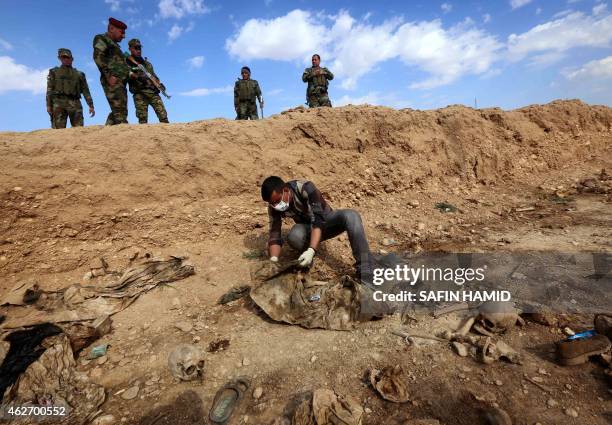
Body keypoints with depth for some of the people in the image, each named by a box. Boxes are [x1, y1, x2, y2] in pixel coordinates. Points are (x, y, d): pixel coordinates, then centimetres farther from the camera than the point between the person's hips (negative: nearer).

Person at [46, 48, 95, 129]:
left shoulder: (79, 74, 20)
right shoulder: (54, 72, 18)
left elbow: (85, 91, 12)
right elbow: (49, 90, 11)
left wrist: (91, 106, 0)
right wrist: (48, 105, -2)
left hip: (75, 104, 1)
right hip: (59, 103, -1)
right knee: (59, 129, -11)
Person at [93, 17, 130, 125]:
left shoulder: (114, 44, 32)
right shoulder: (101, 39, 6)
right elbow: (98, 56, -10)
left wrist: (129, 72, 13)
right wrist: (109, 75, -19)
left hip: (120, 82, 9)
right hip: (113, 81, -9)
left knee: (118, 112, 5)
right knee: (119, 112, -20)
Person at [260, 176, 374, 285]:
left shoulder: (306, 188, -31)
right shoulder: (274, 207, -17)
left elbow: (318, 221, -36)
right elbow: (274, 234, -18)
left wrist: (311, 250, -48)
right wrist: (274, 259, -35)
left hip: (326, 220, -2)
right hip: (307, 228, 2)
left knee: (350, 216, -35)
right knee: (294, 236, -36)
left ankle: (365, 275, -36)